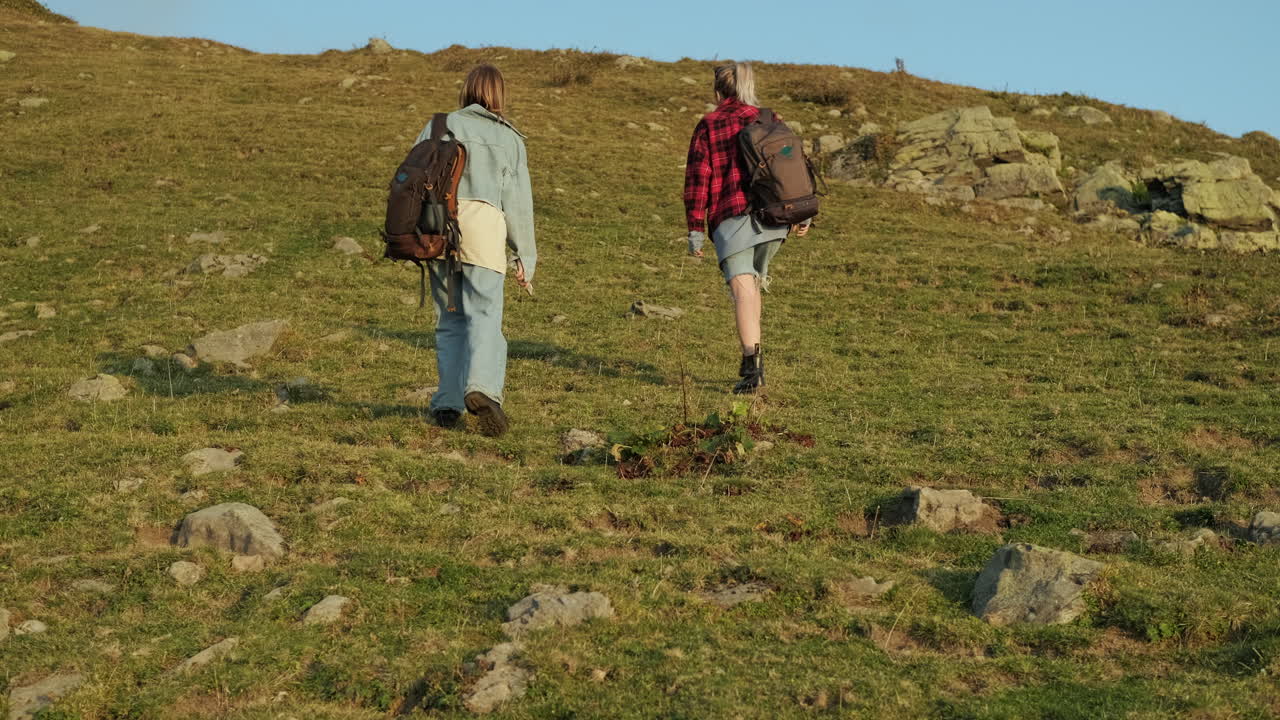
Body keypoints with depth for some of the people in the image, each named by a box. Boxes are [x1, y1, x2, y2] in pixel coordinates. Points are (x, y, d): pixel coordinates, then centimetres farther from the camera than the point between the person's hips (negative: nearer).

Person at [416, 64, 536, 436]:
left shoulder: (441, 126, 15)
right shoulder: (509, 138, 15)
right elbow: (519, 201, 11)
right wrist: (525, 258, 12)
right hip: (484, 224, -2)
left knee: (449, 320, 11)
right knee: (484, 318, -8)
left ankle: (447, 404, 6)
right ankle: (482, 388, -32)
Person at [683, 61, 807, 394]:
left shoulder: (707, 126, 5)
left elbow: (697, 179, 1)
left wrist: (695, 230, 4)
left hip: (731, 216, -4)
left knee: (742, 288, -13)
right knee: (752, 282, 22)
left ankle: (752, 365, -28)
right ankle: (752, 357, 19)